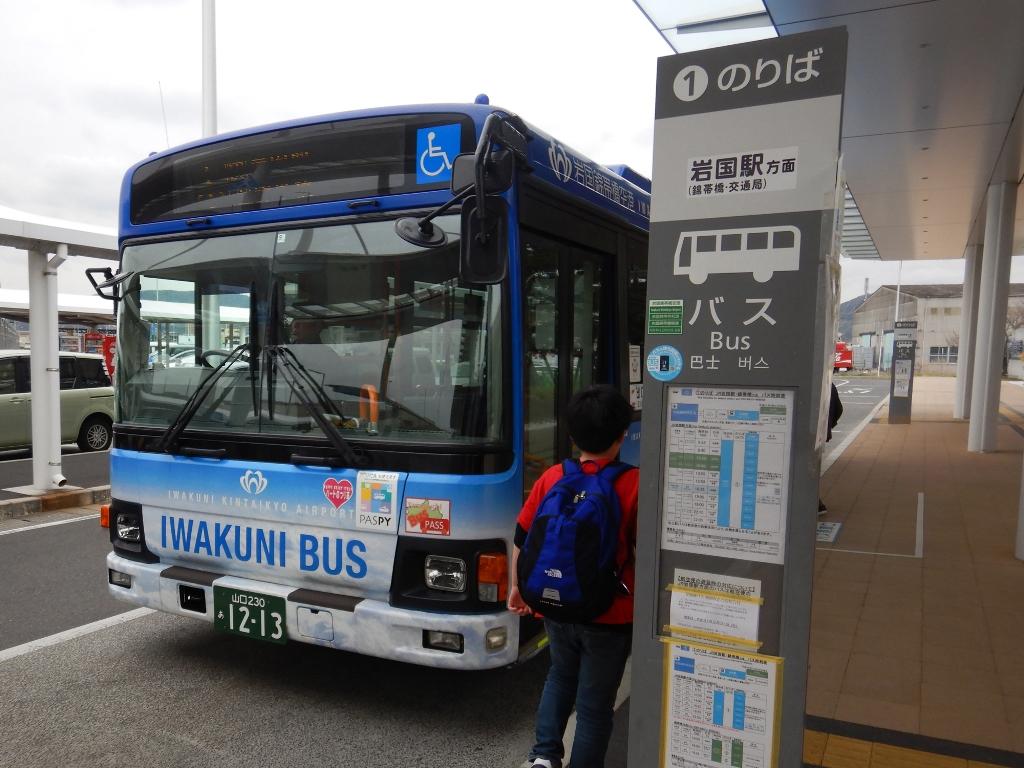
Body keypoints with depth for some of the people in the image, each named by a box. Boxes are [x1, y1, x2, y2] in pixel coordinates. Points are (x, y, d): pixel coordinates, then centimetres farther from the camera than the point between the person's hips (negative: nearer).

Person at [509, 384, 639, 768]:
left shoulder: (551, 478, -6)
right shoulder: (633, 483, -16)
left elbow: (521, 539, 1)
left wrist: (516, 586, 16)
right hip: (609, 616, -3)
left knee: (560, 676, 29)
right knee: (595, 703, 14)